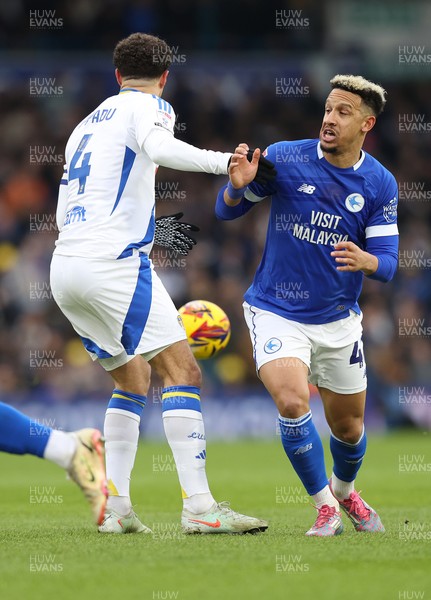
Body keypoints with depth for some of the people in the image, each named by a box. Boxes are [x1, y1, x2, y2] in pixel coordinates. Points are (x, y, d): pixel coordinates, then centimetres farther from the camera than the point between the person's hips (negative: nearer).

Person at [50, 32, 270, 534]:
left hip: (64, 266, 8)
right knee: (181, 370, -10)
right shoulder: (148, 107, 4)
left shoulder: (86, 124, 26)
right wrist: (224, 162, -21)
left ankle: (115, 507, 8)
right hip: (112, 259, -8)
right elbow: (160, 148, -21)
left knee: (132, 380, 18)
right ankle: (198, 506, -21)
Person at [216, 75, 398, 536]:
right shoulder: (284, 158, -12)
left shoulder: (379, 183, -6)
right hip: (276, 313, -3)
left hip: (339, 321, 3)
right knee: (292, 403, -25)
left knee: (348, 427, 13)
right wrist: (238, 185, -28)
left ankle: (344, 491, 47)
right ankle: (325, 507, -5)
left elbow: (387, 263, -8)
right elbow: (227, 211, -5)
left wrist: (364, 261, -32)